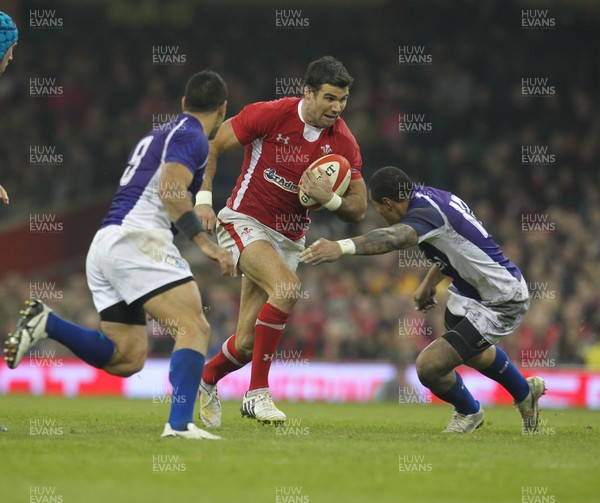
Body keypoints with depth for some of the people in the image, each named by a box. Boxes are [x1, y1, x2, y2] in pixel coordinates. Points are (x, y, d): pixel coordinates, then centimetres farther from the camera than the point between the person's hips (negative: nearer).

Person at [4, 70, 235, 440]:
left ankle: (47, 323, -4)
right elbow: (170, 190, -19)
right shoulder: (191, 138, -3)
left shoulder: (158, 135, 26)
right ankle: (180, 423, -32)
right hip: (136, 240, -9)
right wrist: (205, 243, -22)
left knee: (127, 360, 7)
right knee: (195, 328, -17)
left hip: (105, 243, 9)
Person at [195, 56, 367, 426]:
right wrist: (204, 198, -11)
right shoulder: (270, 115, -16)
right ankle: (258, 392, -22)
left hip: (290, 238, 4)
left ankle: (206, 381, 36)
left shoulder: (344, 142, -6)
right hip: (245, 223, -4)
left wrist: (328, 199, -21)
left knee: (247, 343, 2)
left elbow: (358, 209, -1)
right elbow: (210, 146, -5)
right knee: (287, 287, -33)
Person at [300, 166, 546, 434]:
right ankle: (525, 392, 64)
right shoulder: (431, 196, 0)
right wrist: (429, 282, 17)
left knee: (429, 365, -16)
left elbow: (396, 237, -53)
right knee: (472, 351, 37)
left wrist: (342, 247, -67)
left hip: (500, 304, -11)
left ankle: (469, 412, 16)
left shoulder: (428, 212, -30)